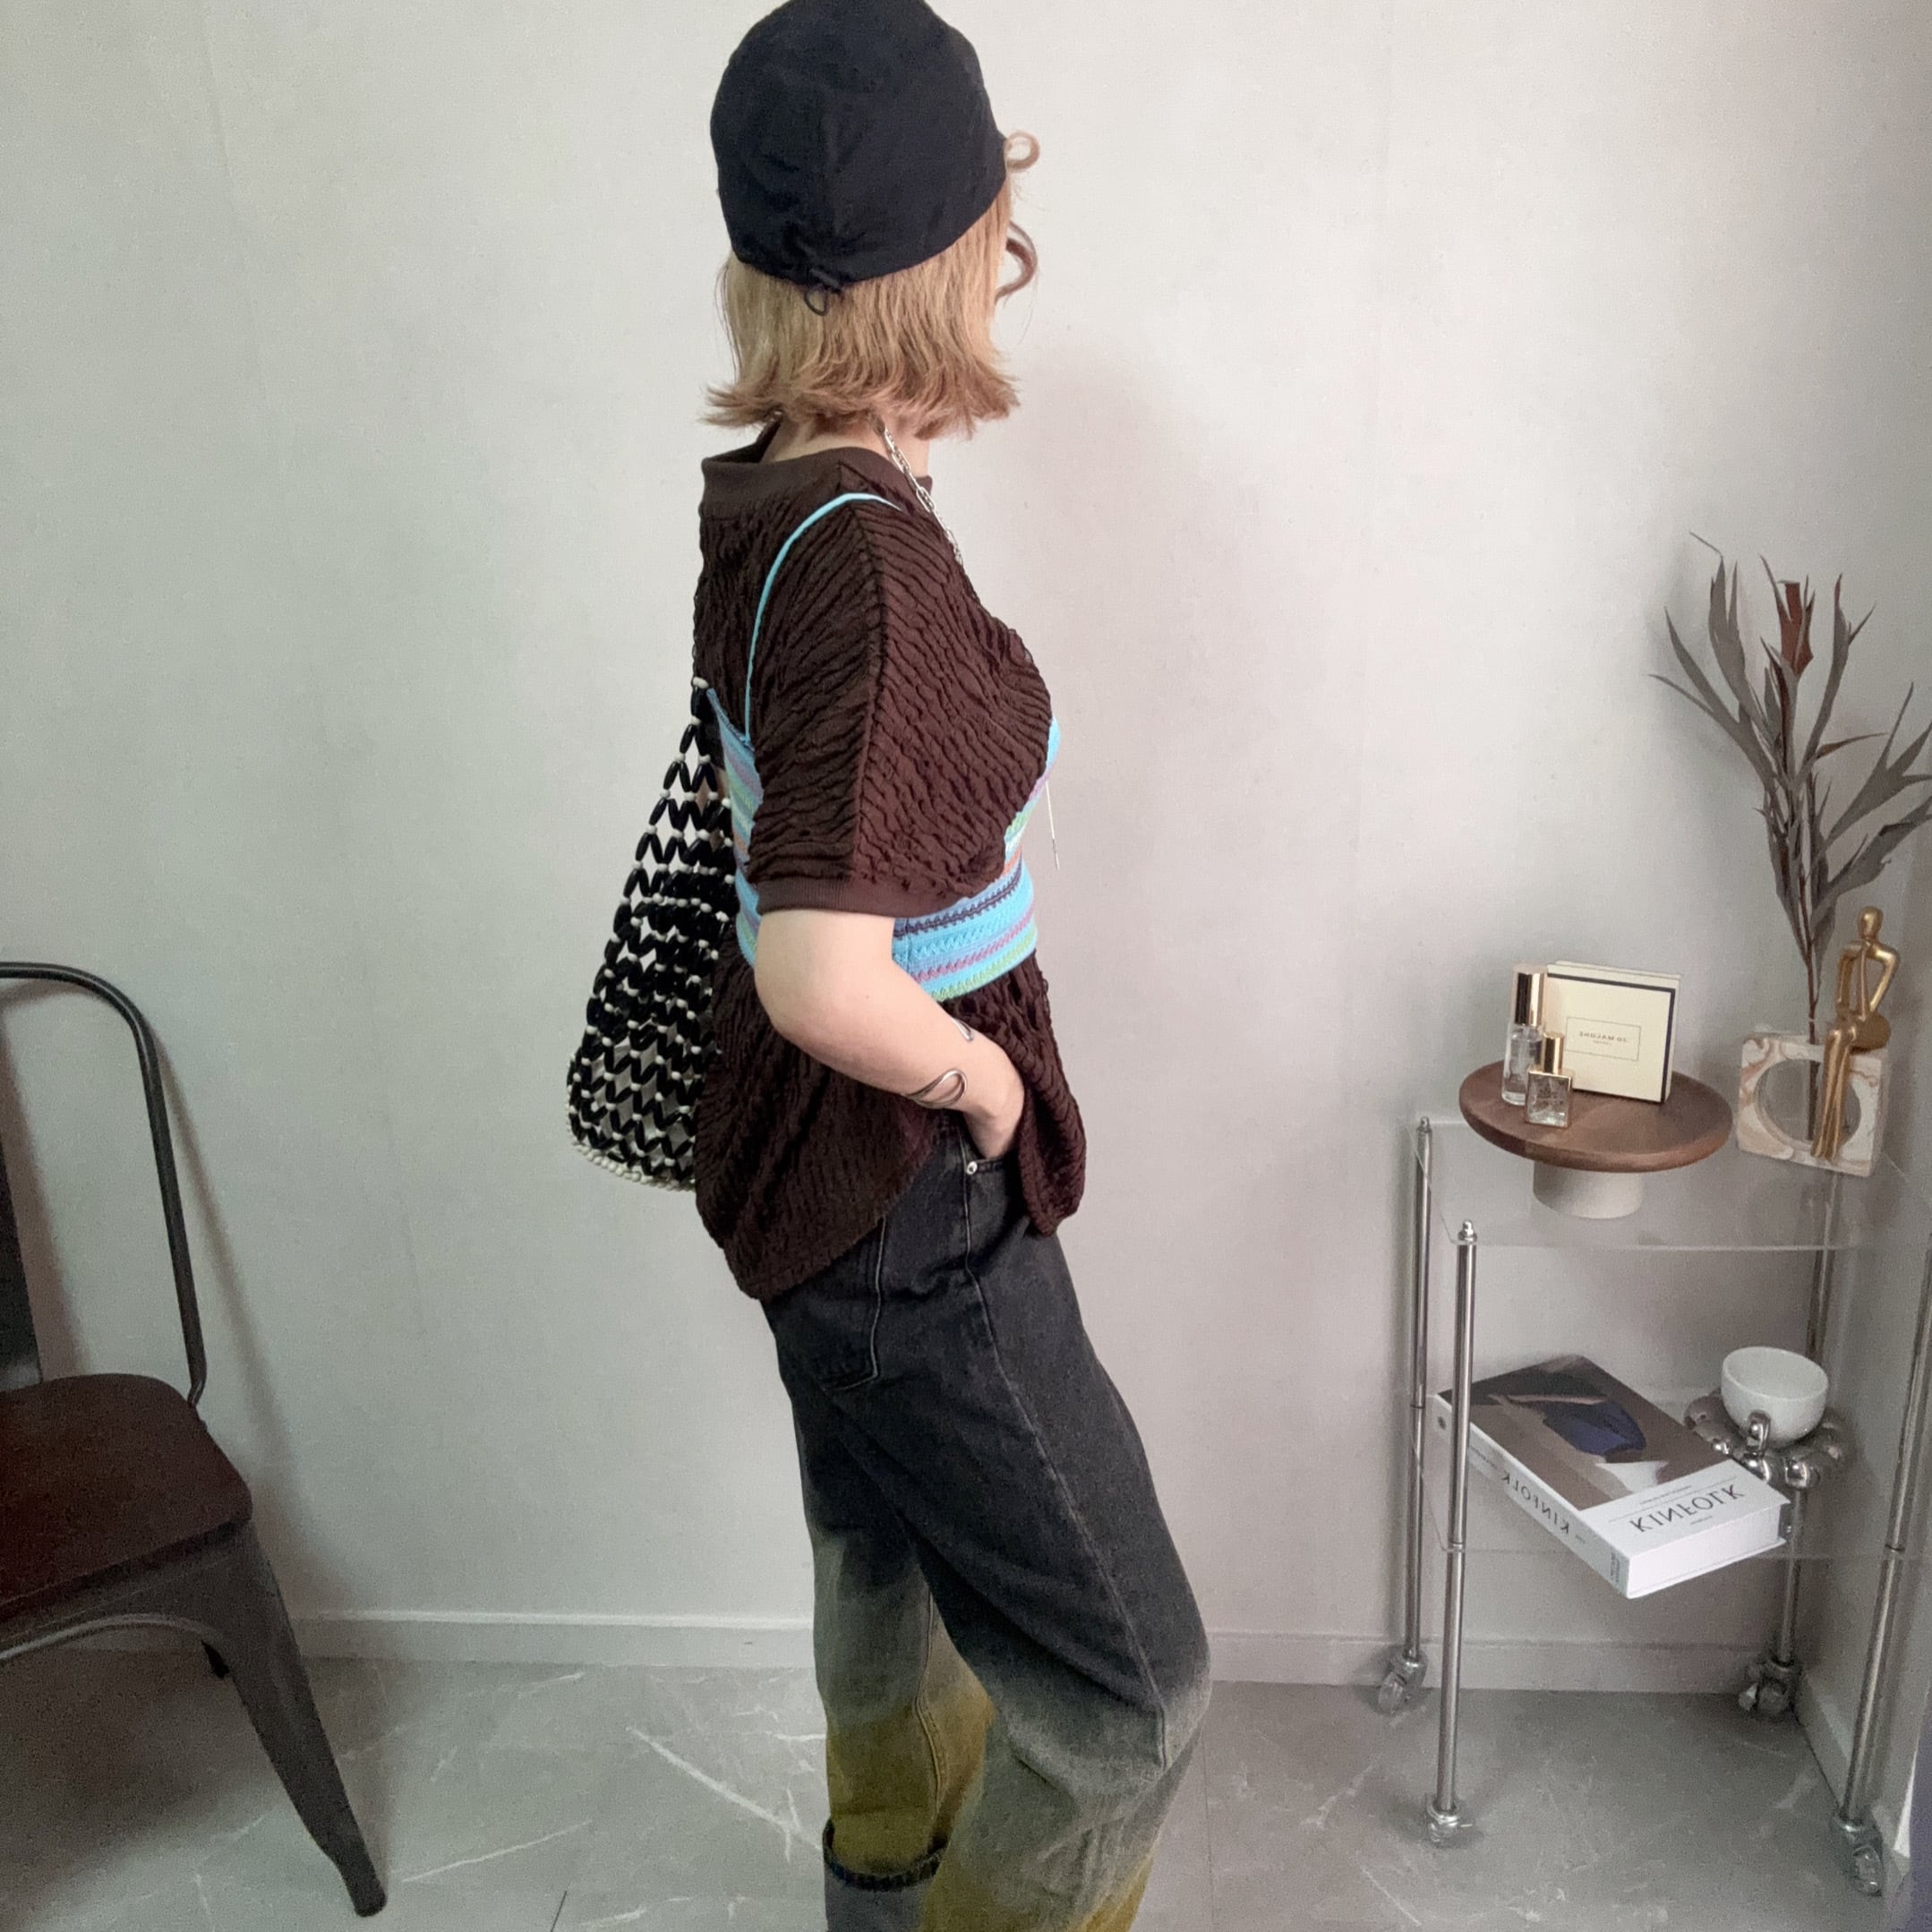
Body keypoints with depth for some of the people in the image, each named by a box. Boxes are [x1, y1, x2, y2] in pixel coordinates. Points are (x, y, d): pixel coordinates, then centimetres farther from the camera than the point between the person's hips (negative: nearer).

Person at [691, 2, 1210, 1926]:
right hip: (908, 1195, -10)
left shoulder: (764, 492, 0)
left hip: (817, 1165, 10)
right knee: (1125, 1688, 8)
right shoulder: (874, 561, -28)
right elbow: (825, 981, -34)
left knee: (883, 1563, 30)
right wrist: (982, 1081, -18)